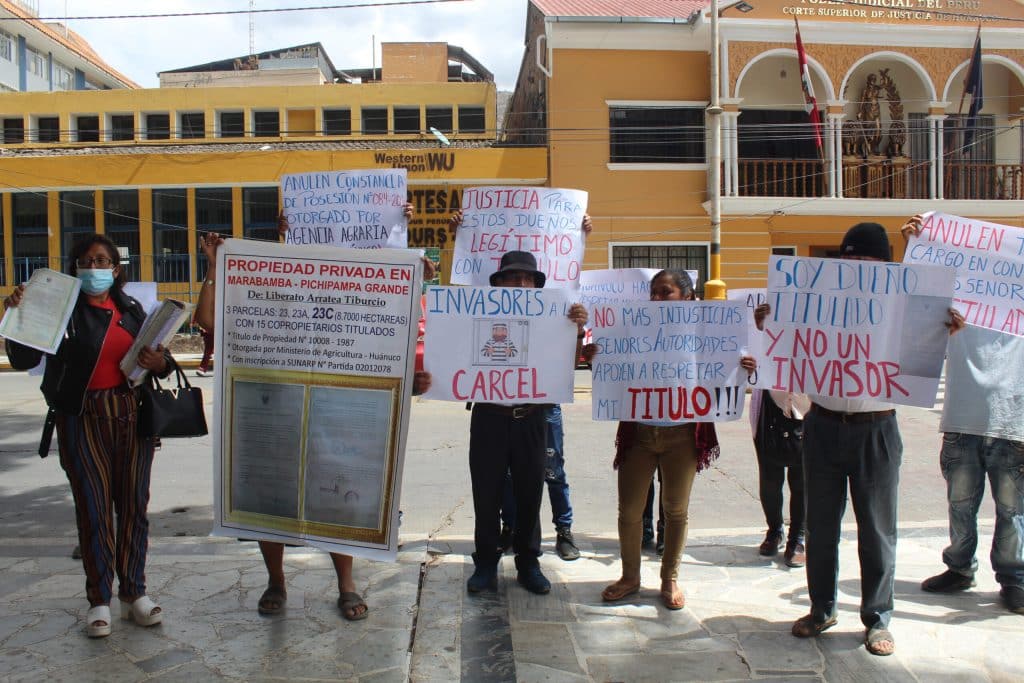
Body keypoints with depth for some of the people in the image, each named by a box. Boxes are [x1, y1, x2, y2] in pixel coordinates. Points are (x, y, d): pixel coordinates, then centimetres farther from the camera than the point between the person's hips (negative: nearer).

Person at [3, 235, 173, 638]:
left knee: (134, 505, 7)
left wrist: (159, 363, -6)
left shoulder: (131, 310, 12)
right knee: (93, 509, 1)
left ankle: (134, 593, 19)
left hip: (132, 416, 3)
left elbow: (157, 360, 17)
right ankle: (99, 601, 13)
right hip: (83, 420, -3)